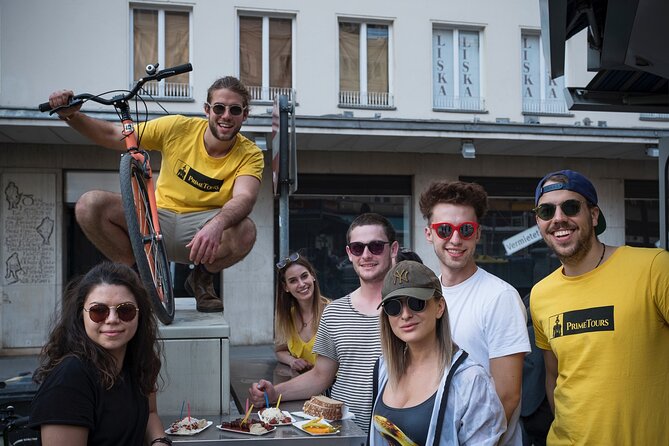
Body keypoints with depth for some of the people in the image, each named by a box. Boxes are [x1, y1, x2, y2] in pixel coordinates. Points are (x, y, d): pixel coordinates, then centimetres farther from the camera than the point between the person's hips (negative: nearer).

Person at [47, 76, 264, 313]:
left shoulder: (250, 154, -10)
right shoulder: (178, 127, -7)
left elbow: (245, 198, -30)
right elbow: (112, 135, -2)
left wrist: (217, 224, -51)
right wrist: (71, 115, -19)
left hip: (199, 231, -1)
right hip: (158, 220, 2)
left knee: (245, 231, -35)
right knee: (89, 204, -22)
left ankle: (202, 278, -1)